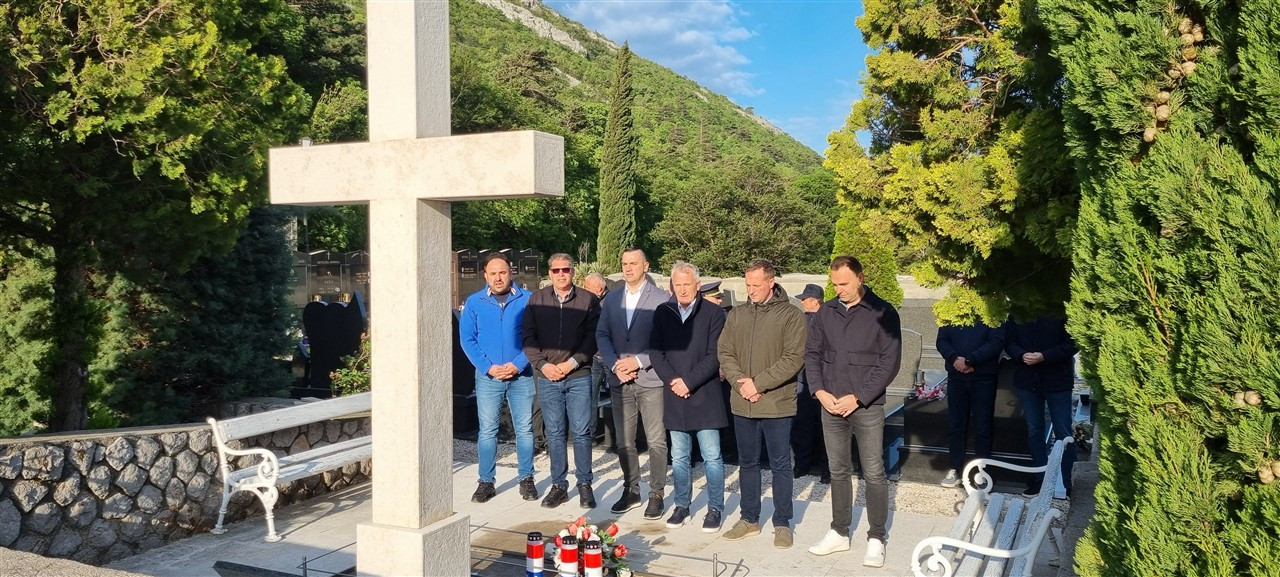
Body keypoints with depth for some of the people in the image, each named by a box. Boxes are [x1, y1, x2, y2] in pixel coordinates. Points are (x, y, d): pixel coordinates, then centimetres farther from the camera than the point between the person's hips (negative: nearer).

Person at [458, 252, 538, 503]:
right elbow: (467, 339, 1)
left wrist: (518, 364, -13)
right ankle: (486, 481, 13)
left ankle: (527, 479, 17)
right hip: (487, 377, 1)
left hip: (521, 376, 0)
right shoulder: (474, 303, 2)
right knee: (487, 431, 4)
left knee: (524, 429, 6)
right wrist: (488, 367, -9)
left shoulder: (527, 300, -2)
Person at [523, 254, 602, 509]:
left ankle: (584, 484, 14)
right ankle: (558, 485, 17)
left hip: (579, 376, -2)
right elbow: (529, 337, 5)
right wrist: (542, 364, -7)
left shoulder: (588, 300, 1)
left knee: (581, 432, 1)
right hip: (547, 377, 2)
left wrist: (572, 363, -11)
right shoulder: (537, 300, 8)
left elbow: (592, 337, -3)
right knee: (555, 433, 8)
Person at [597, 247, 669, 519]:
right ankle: (631, 491, 24)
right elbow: (602, 335, 10)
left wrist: (639, 361, -14)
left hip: (651, 379, -4)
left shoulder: (661, 298, -4)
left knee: (656, 441, 1)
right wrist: (615, 364, -5)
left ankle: (656, 494, 13)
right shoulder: (611, 299, 12)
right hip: (620, 381, 5)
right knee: (624, 442, 11)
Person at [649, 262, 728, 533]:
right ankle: (681, 506, 24)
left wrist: (689, 382, -14)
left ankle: (715, 509, 12)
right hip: (674, 397, 4)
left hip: (705, 396, -3)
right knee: (679, 457, 12)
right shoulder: (663, 313, 7)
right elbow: (655, 351, 5)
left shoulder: (713, 313, -4)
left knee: (712, 457, 1)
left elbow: (714, 356, -8)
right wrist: (672, 381, -8)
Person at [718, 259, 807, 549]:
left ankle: (782, 523, 19)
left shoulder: (791, 316, -6)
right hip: (742, 404, 4)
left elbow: (794, 358, -13)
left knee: (780, 464, 6)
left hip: (777, 404, -4)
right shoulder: (736, 315, 8)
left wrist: (758, 383, -17)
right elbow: (725, 353, 5)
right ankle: (749, 519, 28)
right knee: (747, 462, 15)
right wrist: (739, 381, -12)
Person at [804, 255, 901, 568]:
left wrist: (858, 397, -13)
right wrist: (819, 391, -5)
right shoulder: (825, 311, 6)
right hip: (830, 405, 4)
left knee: (873, 473, 0)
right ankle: (839, 532, 24)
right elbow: (812, 353, 10)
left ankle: (877, 538, 12)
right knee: (838, 471, 12)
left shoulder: (883, 313, -6)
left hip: (867, 406, -4)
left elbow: (889, 362, -9)